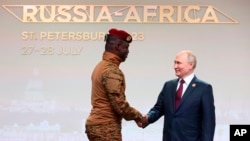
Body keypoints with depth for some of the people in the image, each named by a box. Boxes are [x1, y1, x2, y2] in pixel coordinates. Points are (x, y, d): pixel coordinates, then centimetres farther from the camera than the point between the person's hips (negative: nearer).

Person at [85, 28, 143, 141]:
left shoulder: (101, 66, 14)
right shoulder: (112, 71, -17)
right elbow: (120, 105, -21)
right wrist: (138, 116, -4)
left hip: (97, 125, 10)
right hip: (106, 128, -10)